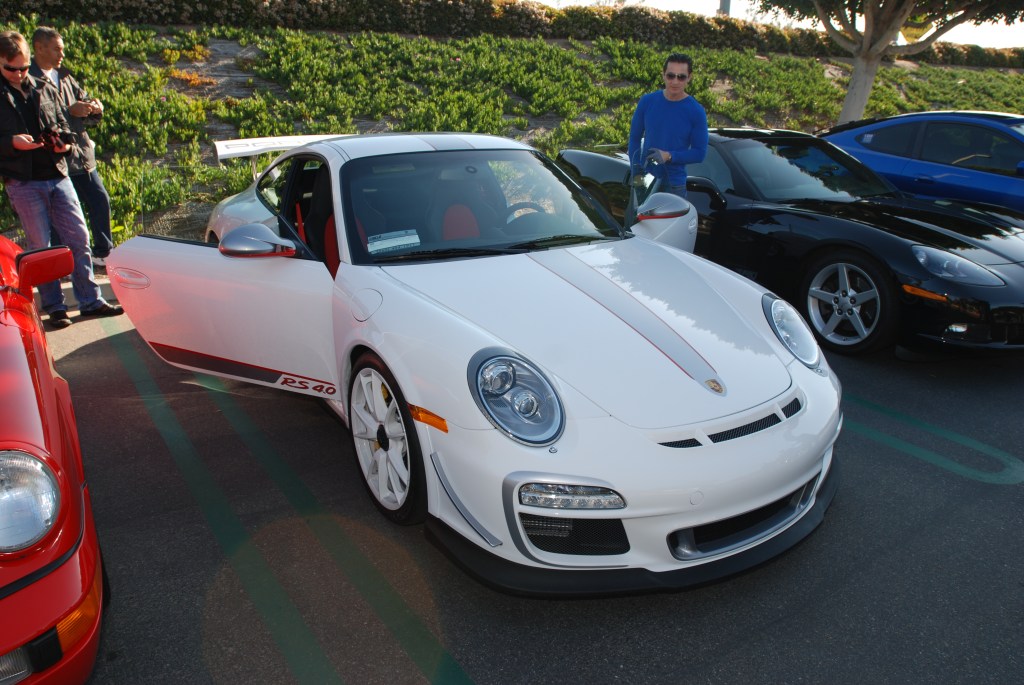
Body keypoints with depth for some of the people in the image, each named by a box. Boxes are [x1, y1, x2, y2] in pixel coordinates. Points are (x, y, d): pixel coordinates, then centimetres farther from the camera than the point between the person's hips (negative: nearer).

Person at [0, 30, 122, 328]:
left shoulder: (44, 88, 12)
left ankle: (90, 300, 11)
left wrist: (64, 141, -2)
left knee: (79, 238, 3)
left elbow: (61, 123, 19)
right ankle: (54, 306, 11)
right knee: (40, 247, 2)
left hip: (57, 175, 4)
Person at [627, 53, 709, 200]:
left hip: (674, 185, -2)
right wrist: (636, 170, -6)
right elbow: (634, 138, 7)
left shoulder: (696, 112, -5)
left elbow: (699, 153, -4)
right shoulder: (647, 102, 1)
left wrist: (669, 156, -19)